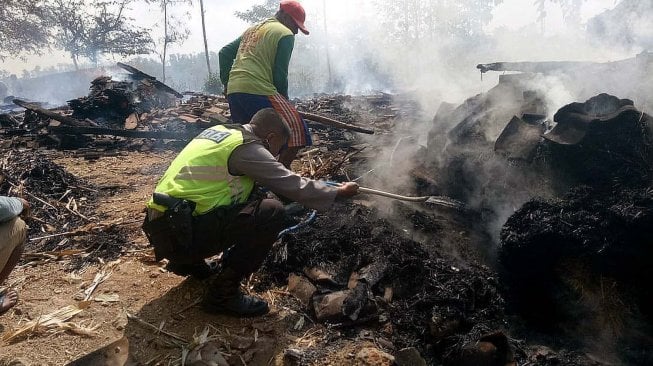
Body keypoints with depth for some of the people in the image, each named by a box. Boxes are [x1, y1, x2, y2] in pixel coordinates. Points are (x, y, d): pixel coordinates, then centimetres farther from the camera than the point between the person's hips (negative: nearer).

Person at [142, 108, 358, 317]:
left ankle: (188, 262, 23)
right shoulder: (246, 148, -11)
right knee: (272, 213, -15)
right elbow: (294, 187, -8)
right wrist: (339, 192, 7)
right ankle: (223, 293, -6)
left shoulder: (219, 132, 16)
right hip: (180, 233, -10)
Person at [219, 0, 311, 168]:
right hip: (258, 91, -9)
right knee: (295, 131, -5)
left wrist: (226, 82, 28)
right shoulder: (285, 34, 1)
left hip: (233, 91, 9)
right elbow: (280, 74, -5)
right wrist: (284, 101, 8)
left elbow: (224, 52, 25)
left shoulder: (252, 29, 26)